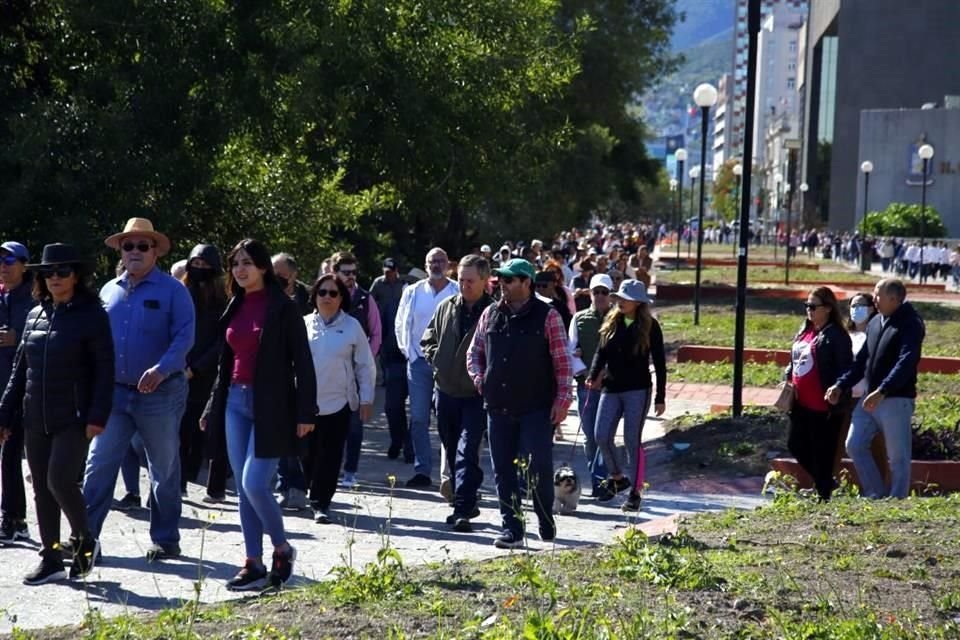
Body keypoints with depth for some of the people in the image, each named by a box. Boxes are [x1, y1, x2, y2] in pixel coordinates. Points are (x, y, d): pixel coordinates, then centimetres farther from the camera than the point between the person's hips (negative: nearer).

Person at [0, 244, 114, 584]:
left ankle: (84, 540, 9)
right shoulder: (36, 315, 11)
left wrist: (97, 415, -16)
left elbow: (104, 369, -9)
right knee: (42, 489, 7)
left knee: (60, 480, -15)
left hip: (74, 418, -6)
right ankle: (50, 559, 16)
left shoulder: (91, 314, -5)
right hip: (35, 419, 6)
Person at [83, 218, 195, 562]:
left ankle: (165, 539, 17)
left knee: (164, 469, 7)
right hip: (114, 392, 4)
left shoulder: (172, 290, -5)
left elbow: (184, 336, -14)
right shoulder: (109, 291, 11)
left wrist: (162, 369, -29)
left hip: (160, 393, -4)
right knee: (98, 465, 0)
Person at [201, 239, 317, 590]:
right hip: (236, 402, 7)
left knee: (254, 484, -13)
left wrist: (305, 412, -13)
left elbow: (302, 361, -8)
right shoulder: (234, 308, 13)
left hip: (270, 405, -7)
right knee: (243, 488, 6)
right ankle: (254, 564, 12)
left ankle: (283, 549, 10)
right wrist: (212, 409, 20)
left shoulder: (283, 308, -7)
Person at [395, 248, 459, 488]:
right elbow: (401, 324, 16)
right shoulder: (413, 292, 8)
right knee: (418, 418, 1)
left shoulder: (459, 293, -1)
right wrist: (409, 352, 8)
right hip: (419, 361, 3)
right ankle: (422, 470, 7)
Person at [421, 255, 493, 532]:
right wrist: (437, 360, 4)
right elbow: (428, 340, 18)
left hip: (476, 396, -6)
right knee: (452, 453, 14)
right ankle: (465, 503, 27)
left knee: (467, 454, -13)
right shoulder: (446, 307, 6)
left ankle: (463, 509, -13)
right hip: (446, 392, 6)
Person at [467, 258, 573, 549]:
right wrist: (479, 379, 4)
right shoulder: (491, 314, 10)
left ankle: (546, 521, 18)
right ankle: (512, 529, 13)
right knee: (503, 471, 5)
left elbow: (562, 361, -3)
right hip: (498, 407, 5)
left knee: (538, 467, -6)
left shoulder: (547, 316, -3)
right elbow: (474, 351, 20)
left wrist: (562, 398, -8)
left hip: (536, 407, -4)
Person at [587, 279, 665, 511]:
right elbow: (601, 353, 6)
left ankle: (635, 492, 9)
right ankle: (616, 477, 23)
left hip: (637, 390, -4)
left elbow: (659, 363, -1)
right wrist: (593, 376, -13)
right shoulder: (611, 322, 5)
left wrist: (660, 397, -3)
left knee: (632, 440, -2)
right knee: (602, 437, -1)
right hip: (611, 388, 4)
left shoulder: (650, 326, -4)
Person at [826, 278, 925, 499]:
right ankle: (876, 495, 17)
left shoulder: (911, 324, -12)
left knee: (898, 457, 1)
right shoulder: (875, 322, 12)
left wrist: (882, 391, -35)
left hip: (896, 400, -8)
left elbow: (906, 362, -25)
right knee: (854, 445, 6)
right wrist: (841, 385, 7)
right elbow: (862, 359, 18)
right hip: (869, 397, 8)